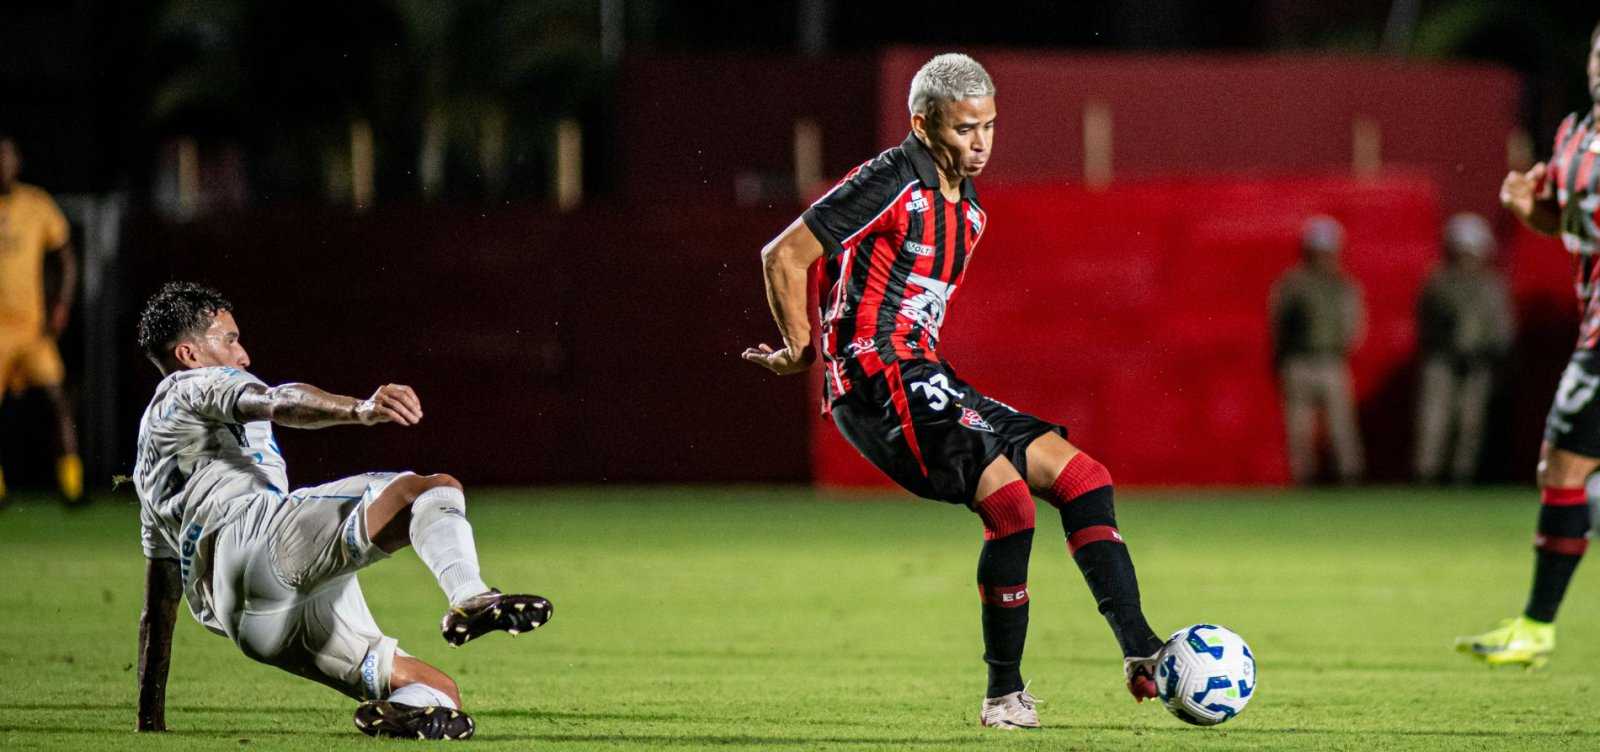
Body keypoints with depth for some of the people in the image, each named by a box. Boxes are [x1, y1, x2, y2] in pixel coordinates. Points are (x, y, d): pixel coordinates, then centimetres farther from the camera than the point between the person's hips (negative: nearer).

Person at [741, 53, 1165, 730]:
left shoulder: (969, 211, 17)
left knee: (1078, 474, -1)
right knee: (1009, 498, -22)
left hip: (926, 380, 9)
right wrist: (802, 351, -1)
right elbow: (784, 256, -9)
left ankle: (1139, 651, -6)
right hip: (876, 379, -9)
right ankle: (1004, 694, -12)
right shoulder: (893, 182, -9)